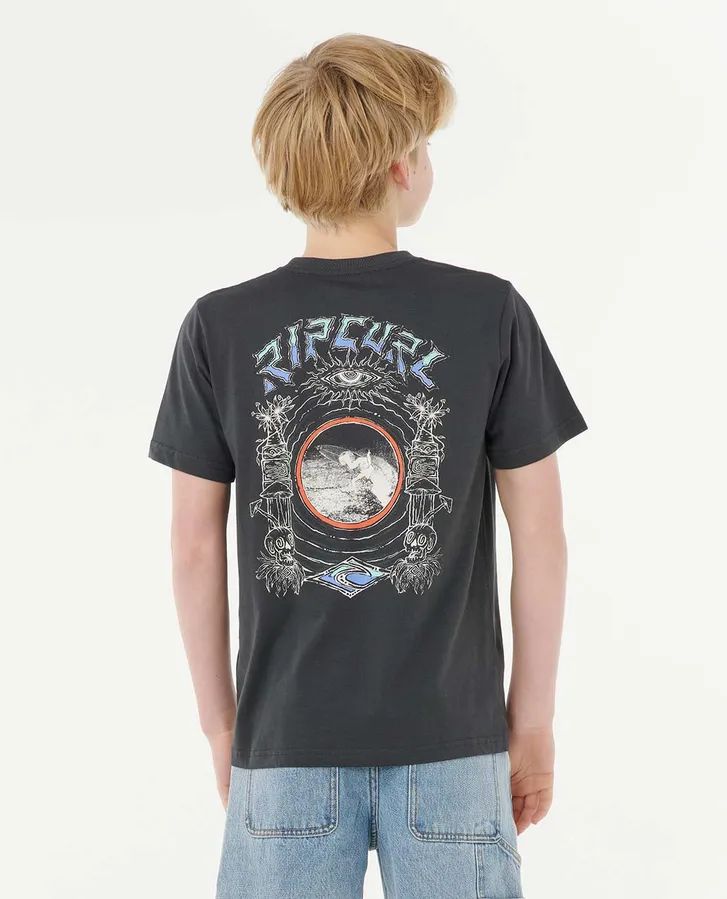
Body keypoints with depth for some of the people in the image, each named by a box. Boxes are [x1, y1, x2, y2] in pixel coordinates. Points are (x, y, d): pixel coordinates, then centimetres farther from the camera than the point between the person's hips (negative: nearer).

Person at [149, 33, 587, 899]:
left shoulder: (219, 328, -4)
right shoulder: (491, 314, -7)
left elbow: (195, 544, 0)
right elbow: (540, 534, -4)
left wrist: (219, 719, 11)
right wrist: (534, 717, 6)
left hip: (285, 735, 1)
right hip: (451, 734, -1)